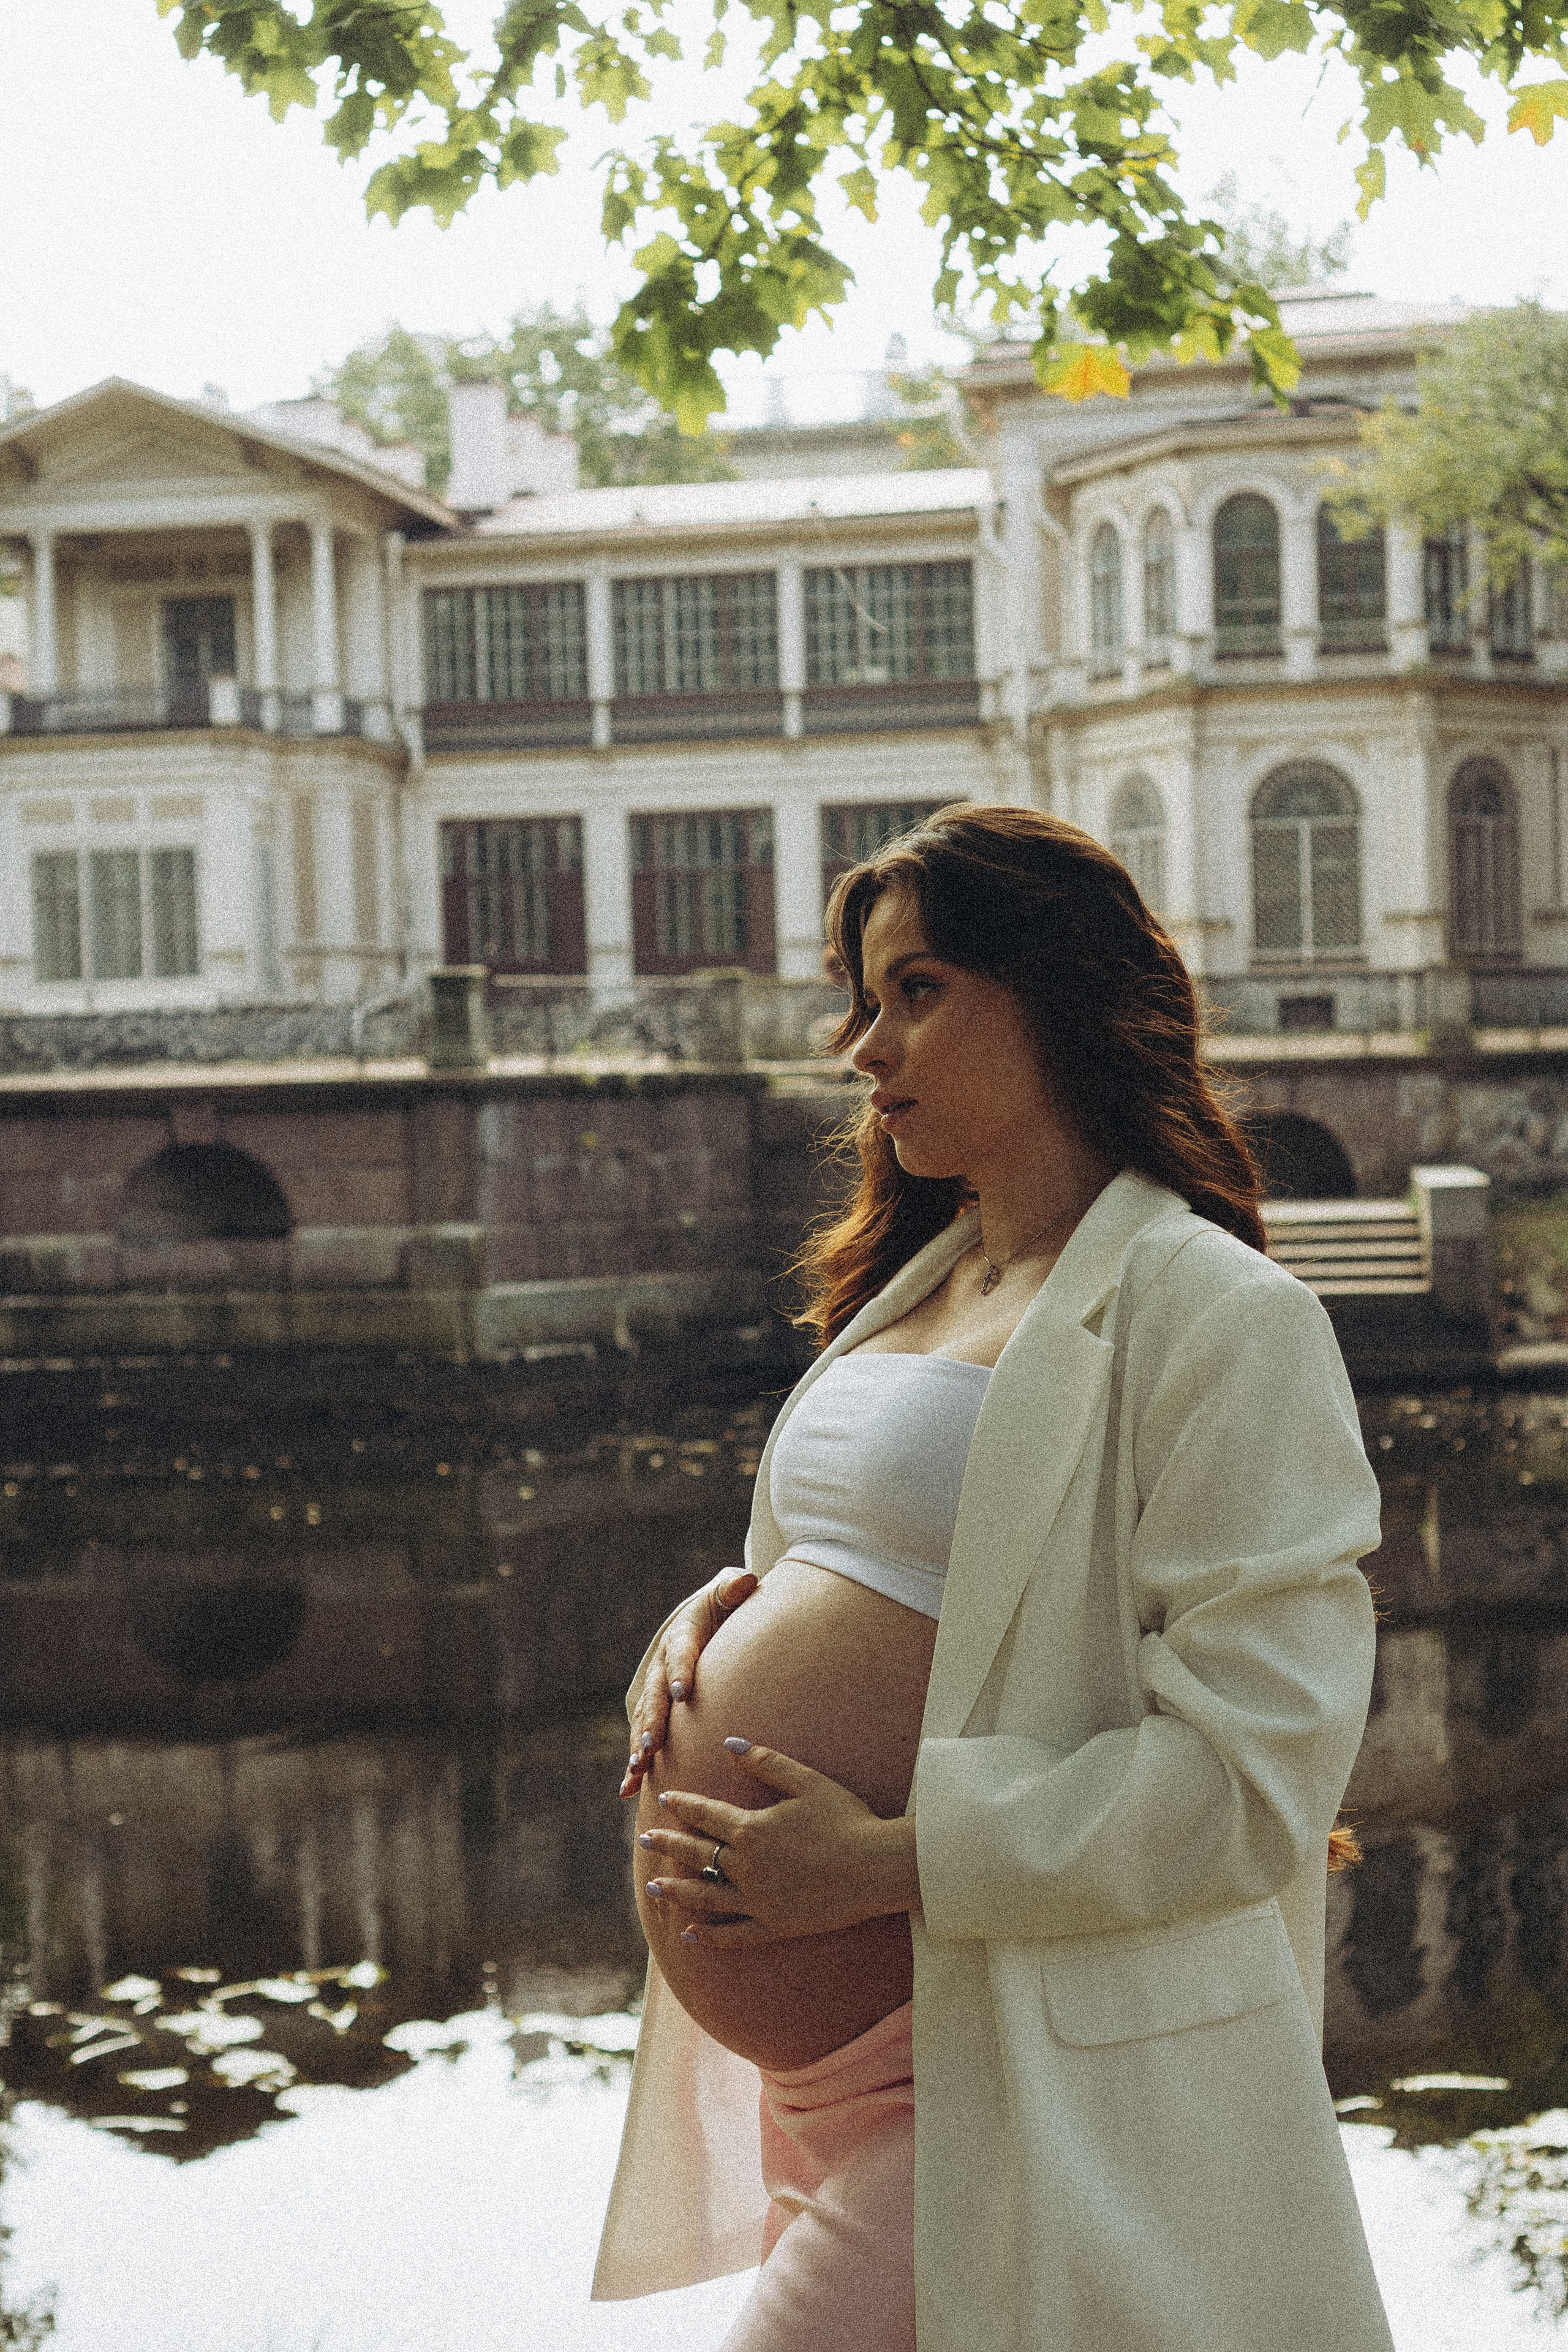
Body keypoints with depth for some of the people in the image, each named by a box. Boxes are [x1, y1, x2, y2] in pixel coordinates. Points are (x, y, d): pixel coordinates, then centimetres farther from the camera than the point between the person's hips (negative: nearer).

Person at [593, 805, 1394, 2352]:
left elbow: (1253, 1773, -19)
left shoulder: (1216, 1317, -13)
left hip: (1020, 2089, -8)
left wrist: (893, 1859, -21)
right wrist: (715, 1617, 2)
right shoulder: (915, 1288, 15)